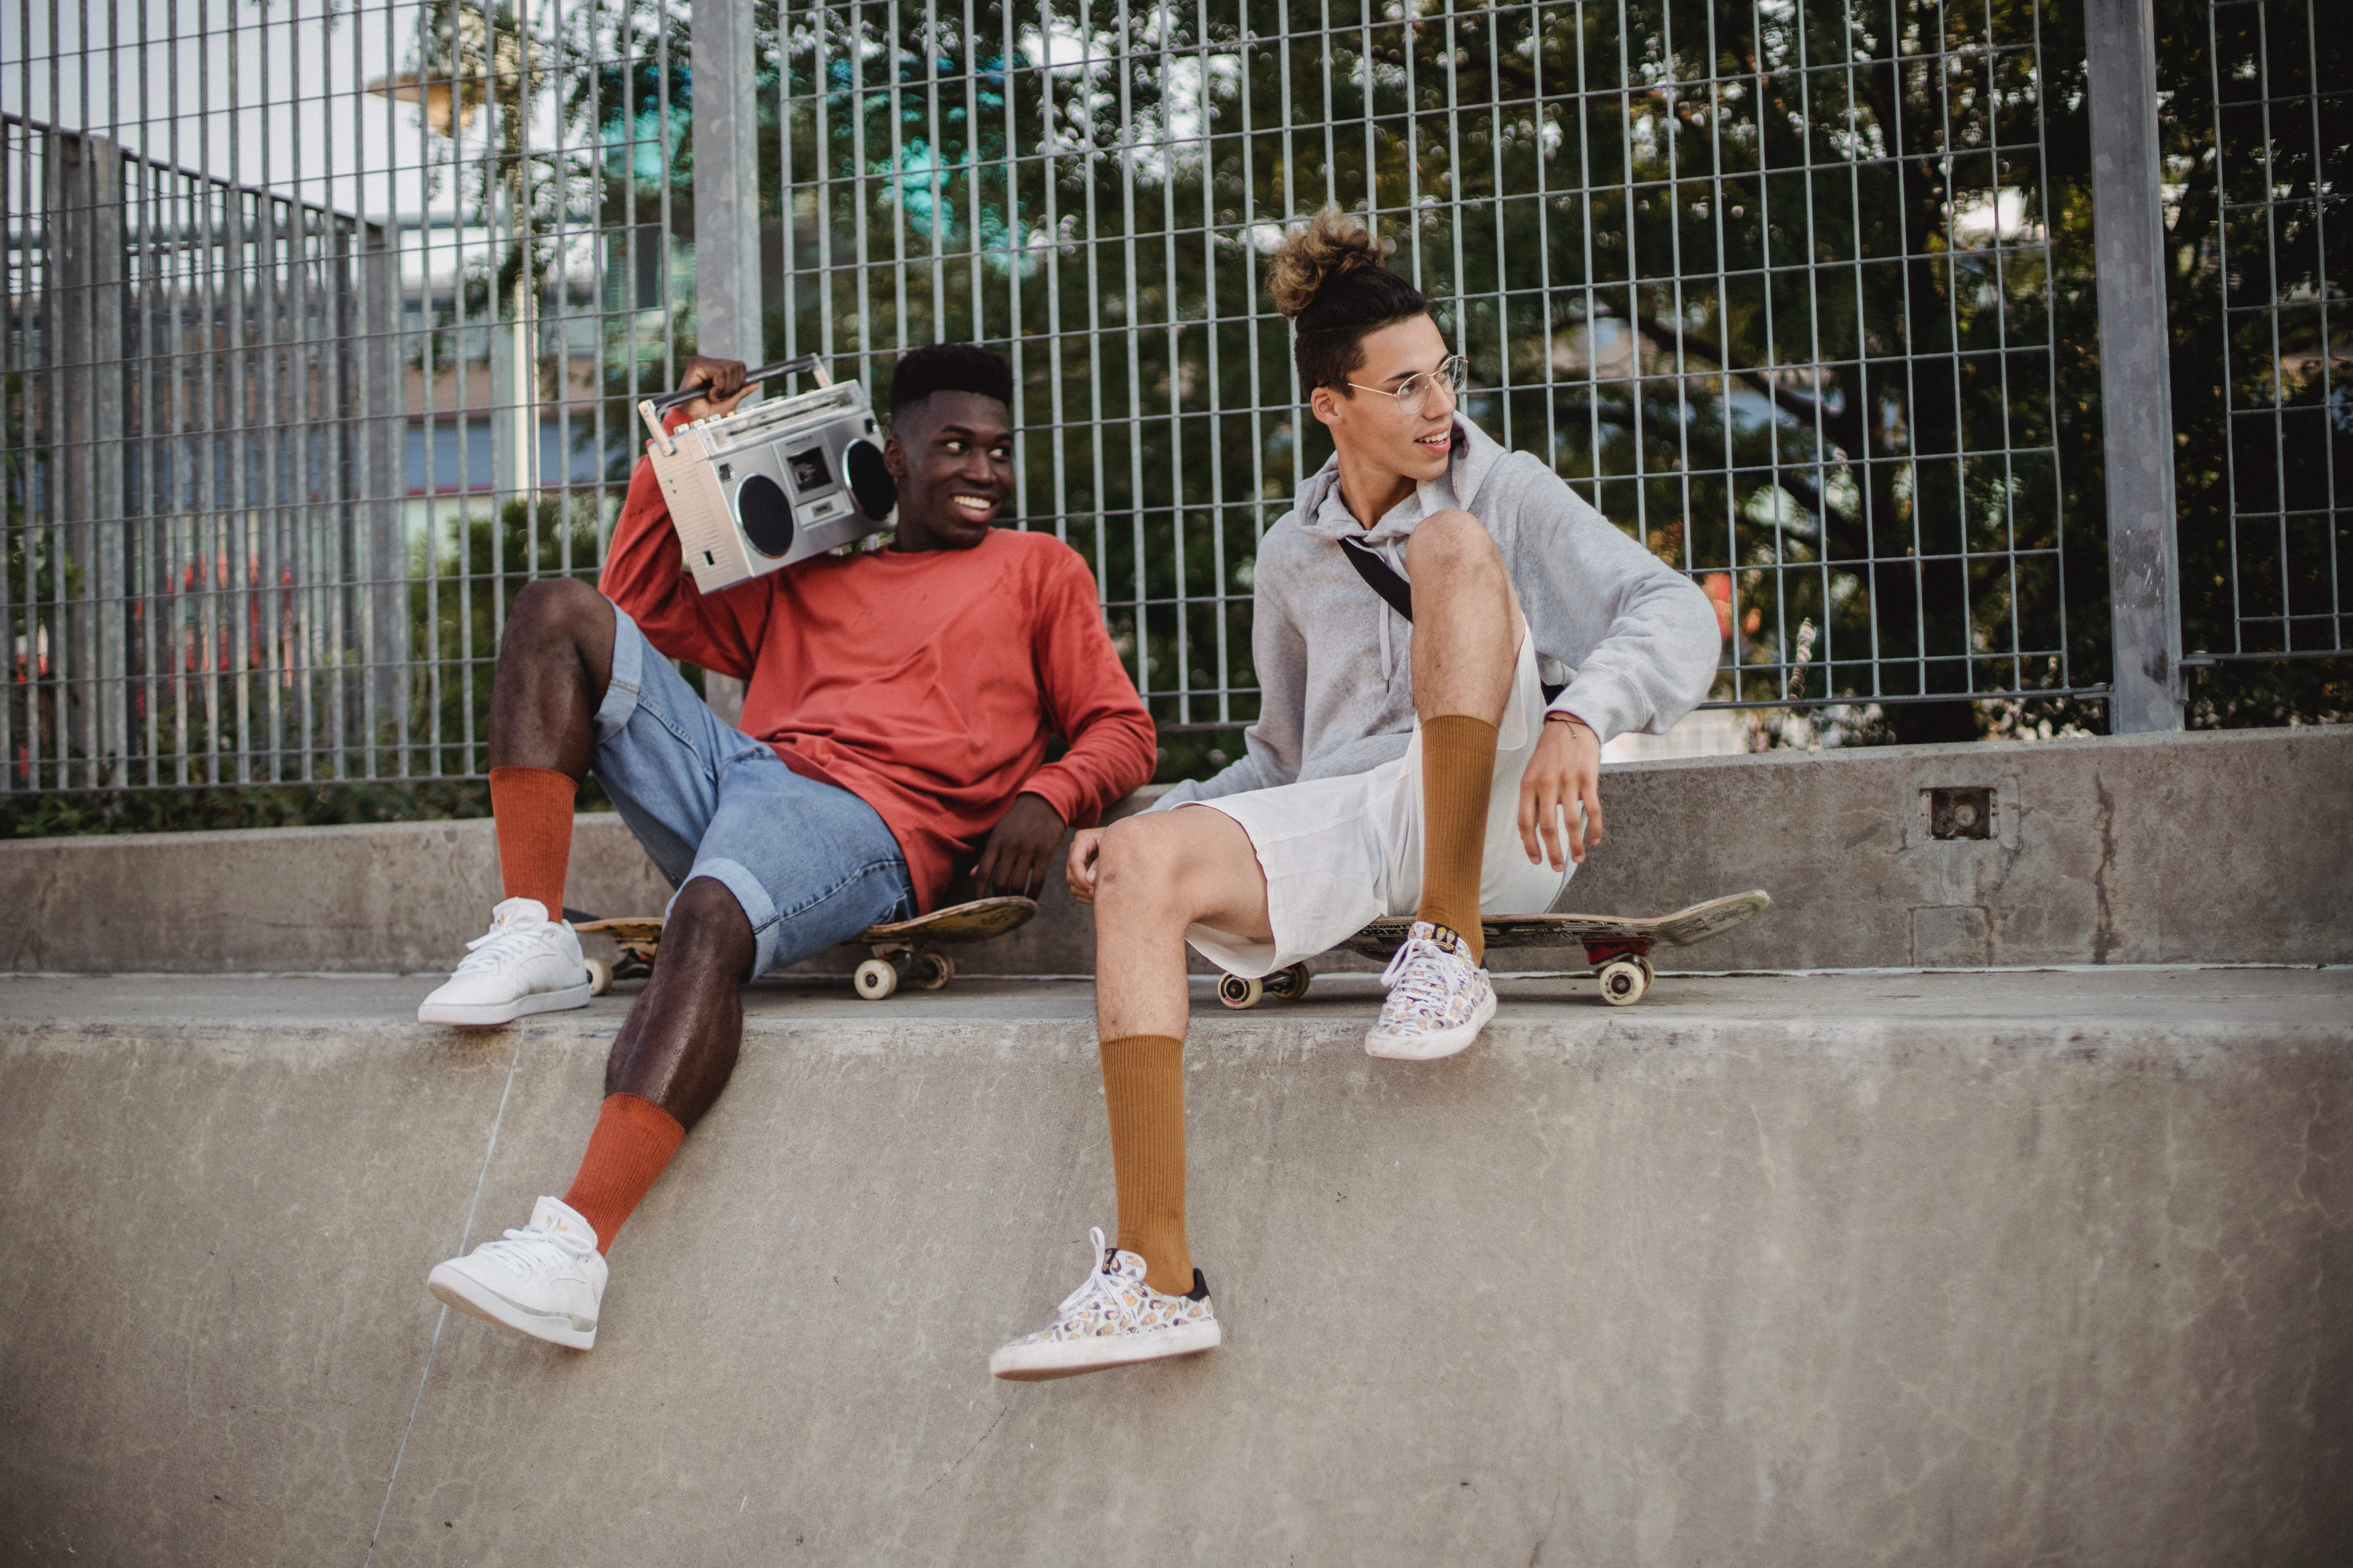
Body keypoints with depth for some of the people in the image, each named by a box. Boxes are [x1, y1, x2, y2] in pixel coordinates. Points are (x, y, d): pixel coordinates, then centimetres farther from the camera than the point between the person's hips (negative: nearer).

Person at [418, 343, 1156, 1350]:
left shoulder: (1038, 568, 23)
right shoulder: (809, 583, 33)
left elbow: (1122, 731, 14)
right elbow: (642, 609, 32)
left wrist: (1045, 797, -8)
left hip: (869, 819, -5)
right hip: (727, 774, 6)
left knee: (710, 919, -37)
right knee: (560, 610, -5)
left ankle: (575, 1247, -47)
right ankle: (531, 939, -17)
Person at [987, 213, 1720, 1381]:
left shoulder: (1505, 491, 9)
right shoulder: (1293, 556, 21)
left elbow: (1675, 614, -4)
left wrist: (1579, 717, -25)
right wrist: (1159, 814, 10)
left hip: (1489, 813, -3)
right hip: (1345, 827, 4)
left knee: (1453, 543, -25)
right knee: (1141, 864, -25)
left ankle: (1450, 947, -26)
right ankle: (1155, 1276, -31)